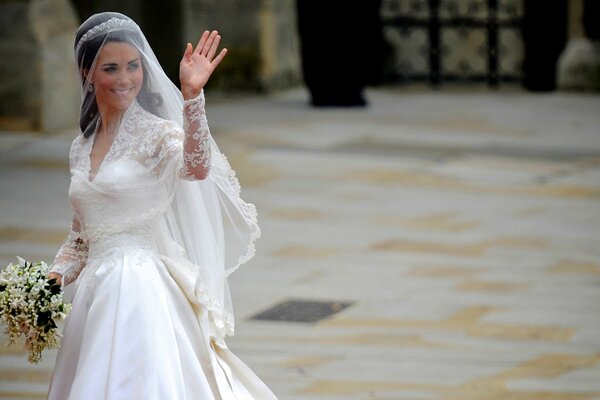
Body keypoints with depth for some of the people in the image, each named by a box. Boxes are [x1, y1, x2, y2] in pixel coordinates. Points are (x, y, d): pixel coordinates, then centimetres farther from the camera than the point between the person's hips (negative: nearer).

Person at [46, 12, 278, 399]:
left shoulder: (157, 134, -6)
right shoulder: (82, 148, 13)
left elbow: (196, 168, -29)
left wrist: (191, 95, -39)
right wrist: (52, 279, 3)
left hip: (141, 290, -6)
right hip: (95, 293, 6)